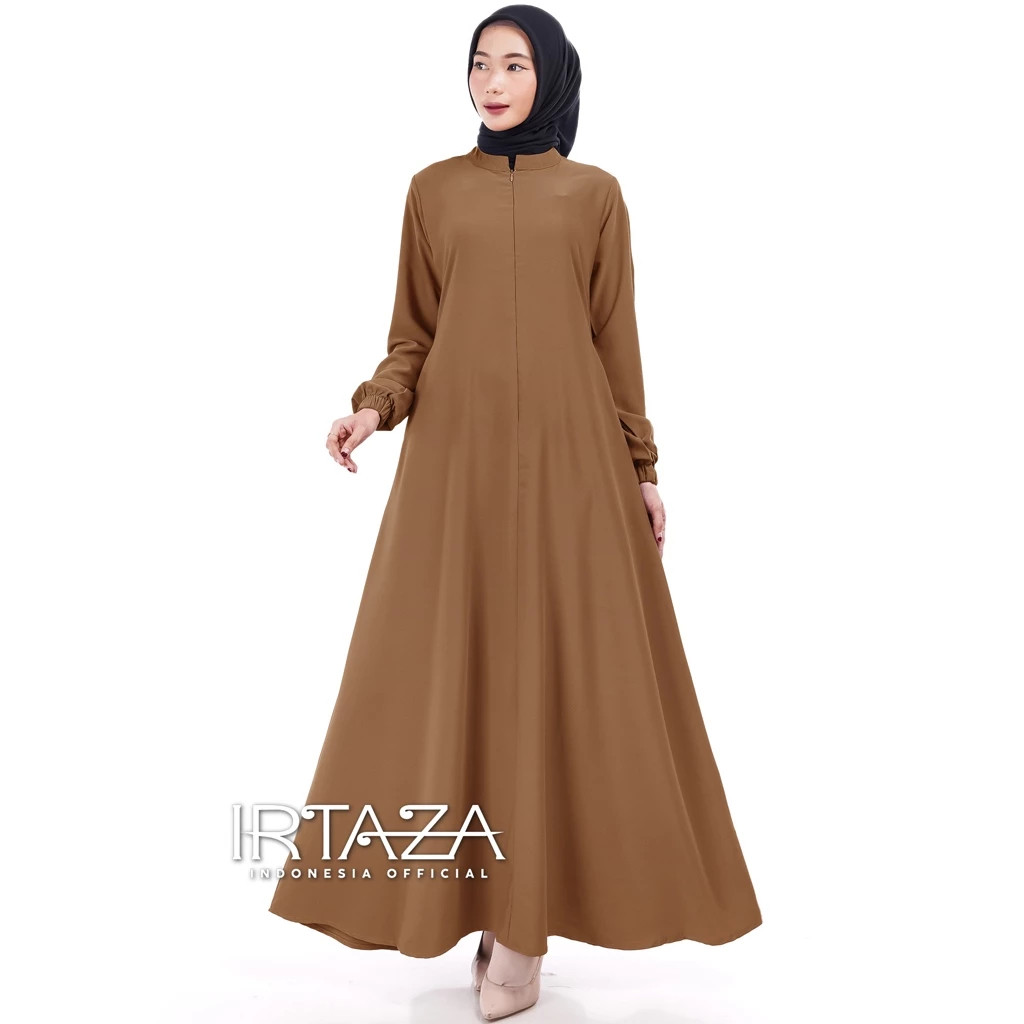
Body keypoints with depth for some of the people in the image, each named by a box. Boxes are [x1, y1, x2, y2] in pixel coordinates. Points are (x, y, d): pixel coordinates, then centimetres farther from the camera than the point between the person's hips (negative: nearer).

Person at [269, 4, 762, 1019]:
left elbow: (617, 339, 7)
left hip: (568, 456, -1)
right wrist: (373, 407, -9)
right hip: (458, 453, 1)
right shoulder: (433, 189, 13)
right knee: (452, 668, 0)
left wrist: (642, 468, 3)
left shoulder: (594, 193, 10)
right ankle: (476, 893, 17)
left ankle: (526, 912, 12)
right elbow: (414, 335, 10)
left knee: (560, 669, -1)